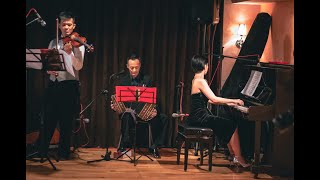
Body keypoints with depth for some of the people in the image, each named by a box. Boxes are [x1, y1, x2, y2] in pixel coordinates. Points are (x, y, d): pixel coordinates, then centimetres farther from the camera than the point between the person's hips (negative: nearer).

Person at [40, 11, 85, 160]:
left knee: (66, 121, 1)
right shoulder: (53, 43, 11)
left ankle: (64, 152, 12)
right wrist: (49, 69, -9)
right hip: (53, 84, 4)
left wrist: (69, 52, -26)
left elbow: (79, 66, -13)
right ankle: (42, 150, 18)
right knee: (49, 119, 7)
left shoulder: (77, 44, -1)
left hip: (69, 86, -3)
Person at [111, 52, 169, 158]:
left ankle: (155, 147, -9)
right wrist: (114, 106, -15)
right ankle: (123, 146, -22)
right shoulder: (123, 80, 11)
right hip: (128, 110, -1)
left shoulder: (147, 79, 9)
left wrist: (155, 110, -20)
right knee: (126, 117, -38)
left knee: (164, 118, -23)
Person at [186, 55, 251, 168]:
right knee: (232, 126, -8)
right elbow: (214, 99, -21)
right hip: (200, 118, -10)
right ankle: (238, 158, -2)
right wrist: (233, 100, -12)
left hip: (198, 116, 10)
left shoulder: (196, 80, 15)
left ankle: (234, 156, 14)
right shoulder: (201, 81, -15)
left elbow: (209, 100, 20)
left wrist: (227, 103, 17)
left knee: (228, 126, 15)